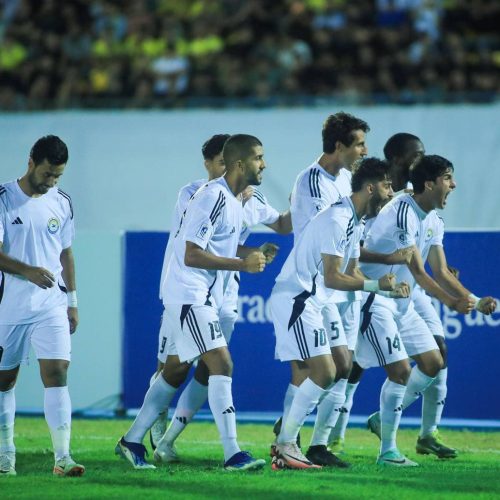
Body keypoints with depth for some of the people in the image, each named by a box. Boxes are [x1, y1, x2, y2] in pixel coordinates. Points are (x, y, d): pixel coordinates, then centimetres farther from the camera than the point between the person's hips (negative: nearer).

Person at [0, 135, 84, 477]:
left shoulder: (62, 203, 7)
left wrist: (72, 301, 15)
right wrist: (28, 271, -29)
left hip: (52, 306, 2)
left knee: (57, 373, -11)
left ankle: (63, 456, -16)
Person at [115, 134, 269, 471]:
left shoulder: (235, 199, 11)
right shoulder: (213, 197, -20)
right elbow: (192, 255, -23)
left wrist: (254, 253, 9)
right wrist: (242, 264, -21)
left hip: (204, 297, 11)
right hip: (189, 295, -11)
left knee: (175, 371, 16)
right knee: (221, 364, -15)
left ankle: (132, 442, 25)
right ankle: (232, 454, -18)